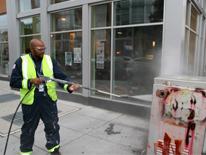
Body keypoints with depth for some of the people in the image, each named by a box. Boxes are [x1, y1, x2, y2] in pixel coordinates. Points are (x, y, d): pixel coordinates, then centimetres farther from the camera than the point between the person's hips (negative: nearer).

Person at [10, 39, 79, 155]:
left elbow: (61, 76, -8)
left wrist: (69, 86, -26)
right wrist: (30, 82, -19)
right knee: (29, 128, 17)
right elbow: (14, 82, -5)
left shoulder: (49, 60, -1)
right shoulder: (21, 61, -5)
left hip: (49, 100, 2)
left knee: (52, 126, 15)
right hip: (30, 102, -1)